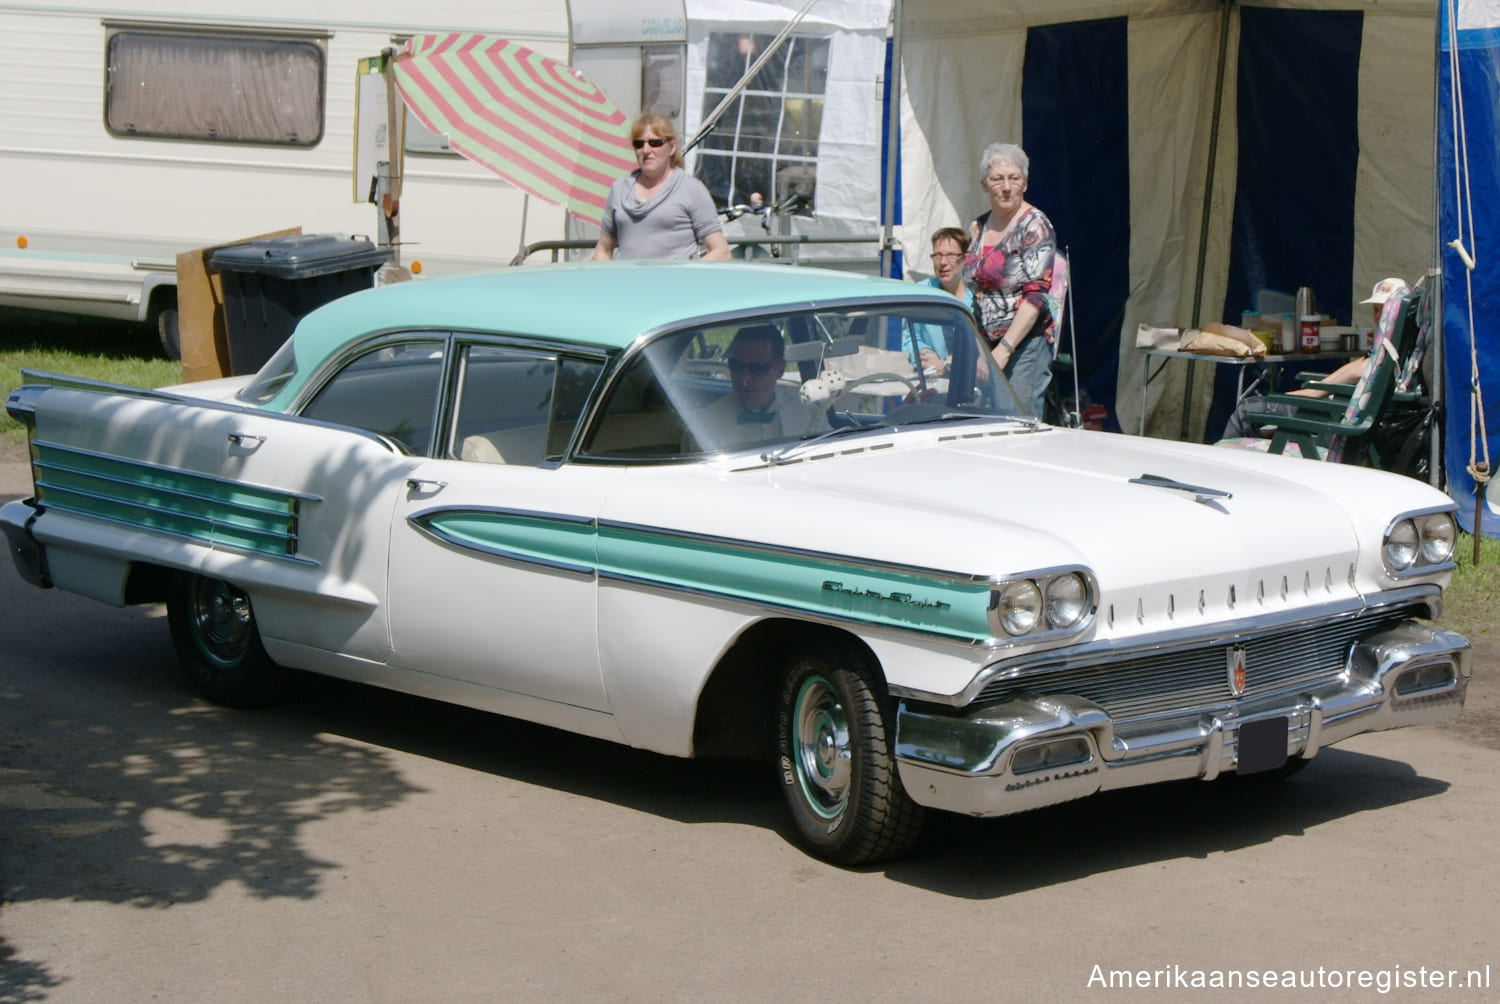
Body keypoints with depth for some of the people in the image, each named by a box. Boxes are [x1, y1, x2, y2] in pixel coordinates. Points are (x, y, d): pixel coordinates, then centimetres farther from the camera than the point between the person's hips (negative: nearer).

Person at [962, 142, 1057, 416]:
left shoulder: (1035, 226, -7)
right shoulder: (977, 228, 12)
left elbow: (1036, 295, -15)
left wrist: (1004, 349, -22)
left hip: (1025, 344, -6)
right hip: (984, 345, 6)